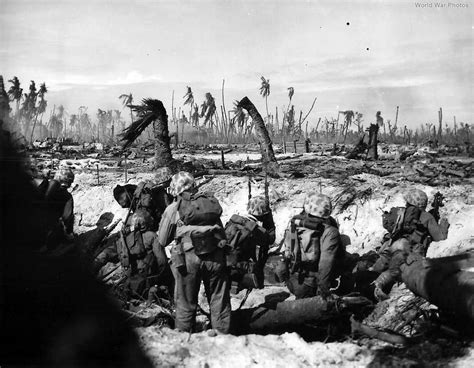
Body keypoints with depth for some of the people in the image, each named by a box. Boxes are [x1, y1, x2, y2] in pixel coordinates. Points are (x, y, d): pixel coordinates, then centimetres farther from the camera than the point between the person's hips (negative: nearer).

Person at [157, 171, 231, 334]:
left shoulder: (173, 209, 2)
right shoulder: (212, 202, 9)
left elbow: (162, 241, 8)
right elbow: (222, 232, 13)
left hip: (188, 258, -2)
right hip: (215, 257, 2)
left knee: (186, 304, 11)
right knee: (219, 301, 13)